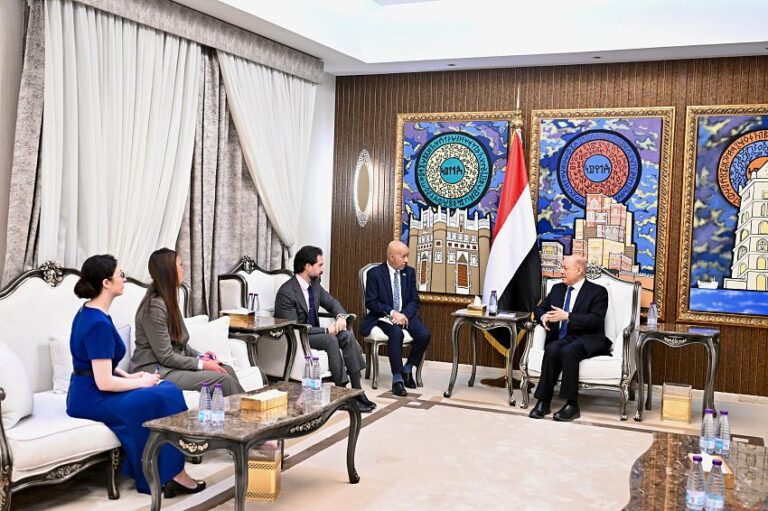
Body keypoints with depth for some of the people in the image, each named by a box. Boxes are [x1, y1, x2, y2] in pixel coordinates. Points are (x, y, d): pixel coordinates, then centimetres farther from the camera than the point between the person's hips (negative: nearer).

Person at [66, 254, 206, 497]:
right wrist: (141, 382, -10)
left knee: (168, 389, 0)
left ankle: (161, 473, 0)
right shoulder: (98, 323, -23)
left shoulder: (89, 313, 9)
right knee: (166, 398, -13)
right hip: (92, 399, -10)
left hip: (89, 392, 10)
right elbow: (104, 382, -24)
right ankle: (171, 475, -1)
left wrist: (130, 376, 8)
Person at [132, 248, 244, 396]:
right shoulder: (155, 306, -19)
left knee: (227, 370, -7)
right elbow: (166, 357, -19)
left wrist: (199, 356, 0)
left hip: (173, 363, 9)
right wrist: (202, 364, -15)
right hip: (156, 370, -9)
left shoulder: (169, 300, 10)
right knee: (222, 379, -20)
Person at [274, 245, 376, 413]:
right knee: (330, 340, -30)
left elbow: (331, 302, 13)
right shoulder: (286, 292, -22)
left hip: (312, 331, 8)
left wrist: (341, 316, -11)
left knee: (347, 336, -15)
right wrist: (326, 330, -24)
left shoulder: (314, 283, 2)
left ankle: (357, 391, -16)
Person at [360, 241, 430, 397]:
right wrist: (392, 313, -21)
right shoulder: (375, 273, -7)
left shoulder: (409, 272, 5)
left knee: (424, 335, -22)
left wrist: (405, 315, -15)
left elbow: (414, 300, 5)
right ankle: (397, 379, -25)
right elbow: (371, 302, -9)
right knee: (396, 333, -35)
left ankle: (408, 369, 2)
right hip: (383, 317, -4)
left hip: (405, 315, 4)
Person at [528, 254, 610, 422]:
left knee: (568, 351, -36)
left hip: (587, 339, -4)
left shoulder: (598, 291, 1)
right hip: (560, 337, 5)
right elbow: (539, 308, 23)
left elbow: (596, 320, -12)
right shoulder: (557, 289, 20)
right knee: (552, 350, -30)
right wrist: (543, 317, -2)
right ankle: (543, 402, -27)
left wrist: (567, 316, -20)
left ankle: (572, 405, -28)